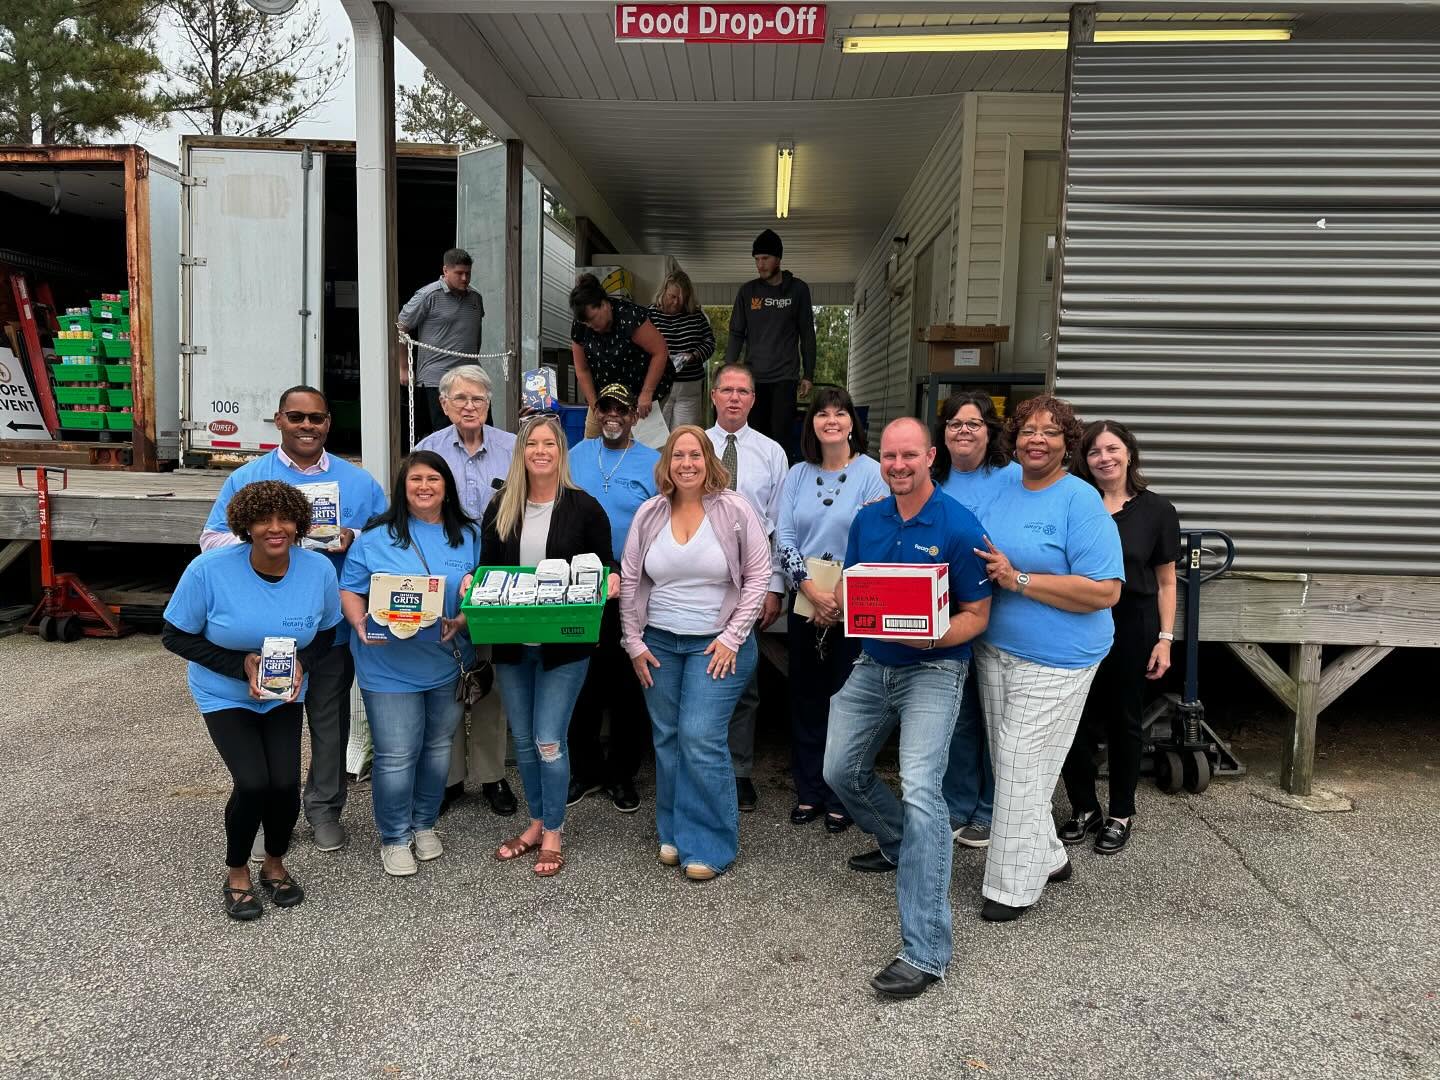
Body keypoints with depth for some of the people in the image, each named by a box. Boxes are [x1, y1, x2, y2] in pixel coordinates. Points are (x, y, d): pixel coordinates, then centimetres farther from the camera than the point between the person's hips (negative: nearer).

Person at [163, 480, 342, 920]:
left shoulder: (319, 569, -16)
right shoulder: (209, 569, -24)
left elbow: (327, 632, 1)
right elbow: (176, 636, -14)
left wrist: (302, 661, -20)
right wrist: (242, 665, -25)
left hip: (285, 696, 2)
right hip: (225, 695, -2)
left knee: (285, 782, -9)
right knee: (253, 782, -17)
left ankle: (275, 865, 23)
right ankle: (237, 875, 12)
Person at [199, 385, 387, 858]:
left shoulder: (358, 481, 5)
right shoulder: (246, 478, 2)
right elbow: (212, 539, -1)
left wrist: (351, 539, -15)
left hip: (334, 628, 1)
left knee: (330, 723, 13)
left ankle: (325, 809, 29)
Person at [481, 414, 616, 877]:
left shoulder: (584, 508, -3)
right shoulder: (500, 508, 6)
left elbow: (607, 566, 1)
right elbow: (485, 567, 11)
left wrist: (610, 583, -20)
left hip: (564, 644, -4)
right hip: (510, 643, 4)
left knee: (549, 741, -3)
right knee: (523, 741, 14)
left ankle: (553, 834, 16)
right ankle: (537, 822, 32)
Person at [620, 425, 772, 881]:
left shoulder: (735, 511, -6)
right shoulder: (649, 514, 2)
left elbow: (757, 576, -5)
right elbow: (629, 581, 7)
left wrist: (732, 637, -10)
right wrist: (634, 642, 4)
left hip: (717, 643, -4)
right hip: (659, 643, 4)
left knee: (701, 738, -10)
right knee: (666, 739, 10)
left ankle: (709, 844, 6)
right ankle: (673, 833, 27)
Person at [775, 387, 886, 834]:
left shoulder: (873, 474, -4)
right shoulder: (798, 475, 8)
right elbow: (783, 538, 2)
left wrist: (841, 597, -13)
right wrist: (812, 590, -11)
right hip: (806, 602, 4)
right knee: (805, 698, 10)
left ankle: (841, 799, 16)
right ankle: (809, 792, 23)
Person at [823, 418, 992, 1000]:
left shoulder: (959, 527, -14)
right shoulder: (867, 519, 3)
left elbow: (976, 614, -11)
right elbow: (845, 587, 11)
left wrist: (934, 637, -29)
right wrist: (844, 596, -13)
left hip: (933, 670, -7)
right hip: (872, 665, 7)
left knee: (919, 789, -20)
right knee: (841, 772, 16)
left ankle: (925, 951, -14)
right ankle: (900, 846, 45)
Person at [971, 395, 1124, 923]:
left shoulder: (1081, 501, -15)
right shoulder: (1001, 489, 6)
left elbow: (1104, 591, -22)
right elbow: (978, 557, 21)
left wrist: (1019, 580, -24)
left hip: (1053, 662, -7)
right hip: (994, 651, 7)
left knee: (1023, 771, 0)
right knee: (1010, 762, 17)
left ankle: (1014, 886, 16)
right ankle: (1047, 856, 36)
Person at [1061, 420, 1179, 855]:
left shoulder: (1157, 510, 0)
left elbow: (1165, 582, 3)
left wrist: (1165, 638, -2)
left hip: (1132, 626, -1)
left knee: (1124, 721, 10)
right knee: (1077, 720, 4)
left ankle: (1121, 815, 26)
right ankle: (1084, 811, 23)